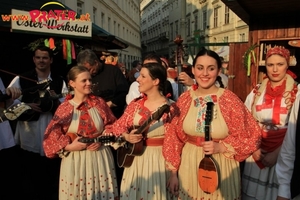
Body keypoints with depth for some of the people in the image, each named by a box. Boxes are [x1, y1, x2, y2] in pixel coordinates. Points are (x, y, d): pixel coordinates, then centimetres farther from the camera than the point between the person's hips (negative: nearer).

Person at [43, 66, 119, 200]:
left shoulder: (99, 103, 2)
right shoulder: (64, 108, -3)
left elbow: (111, 125, 4)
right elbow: (51, 135, -4)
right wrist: (69, 146, -16)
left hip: (100, 157, 2)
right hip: (75, 160, -1)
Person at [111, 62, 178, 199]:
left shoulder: (170, 107, -14)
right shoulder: (136, 103, 2)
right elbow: (118, 125, 5)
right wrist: (126, 136, -15)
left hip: (159, 159, -5)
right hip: (135, 157, 5)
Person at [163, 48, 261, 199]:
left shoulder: (230, 100, -13)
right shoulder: (184, 99, -5)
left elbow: (251, 138, -7)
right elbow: (174, 137, 1)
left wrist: (221, 148, -20)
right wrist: (174, 173, 2)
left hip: (221, 168, -2)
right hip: (189, 167, 3)